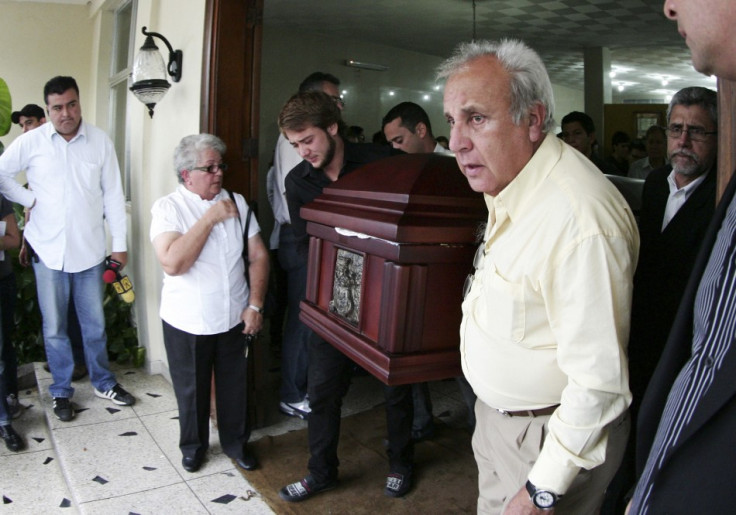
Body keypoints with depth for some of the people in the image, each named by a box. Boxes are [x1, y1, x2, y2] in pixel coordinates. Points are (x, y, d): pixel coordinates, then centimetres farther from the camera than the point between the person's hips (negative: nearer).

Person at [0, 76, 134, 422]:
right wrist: (28, 199, -4)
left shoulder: (101, 142, -1)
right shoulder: (31, 142, -3)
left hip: (89, 250, 1)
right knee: (54, 327, 10)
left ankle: (103, 382, 32)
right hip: (48, 250, 0)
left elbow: (113, 195, 1)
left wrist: (119, 243, 1)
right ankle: (61, 391, 28)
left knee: (94, 323, 13)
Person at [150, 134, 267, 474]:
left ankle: (236, 442, 41)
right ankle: (193, 446, 41)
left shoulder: (236, 203, 1)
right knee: (191, 391, 16)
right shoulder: (168, 208, -11)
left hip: (234, 319, 3)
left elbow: (258, 256, 3)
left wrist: (255, 304, -4)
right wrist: (210, 218, -24)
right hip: (187, 322, -3)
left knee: (235, 387, 17)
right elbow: (172, 263, -26)